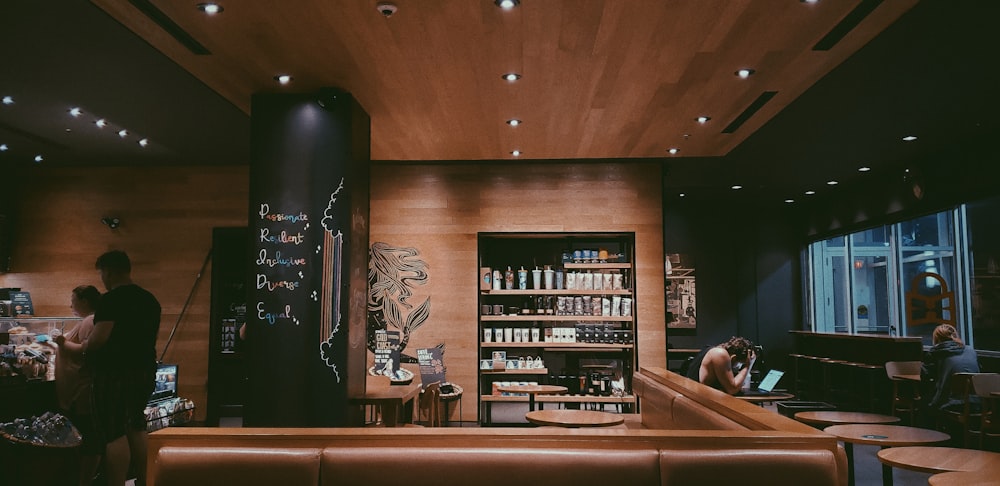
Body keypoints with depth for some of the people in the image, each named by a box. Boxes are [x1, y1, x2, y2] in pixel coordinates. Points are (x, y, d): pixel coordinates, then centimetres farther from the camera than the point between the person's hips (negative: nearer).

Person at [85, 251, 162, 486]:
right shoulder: (150, 300, 10)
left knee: (114, 433, -2)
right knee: (136, 428, 18)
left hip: (115, 373, -8)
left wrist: (86, 348, -2)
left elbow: (99, 338, -21)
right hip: (144, 370, 8)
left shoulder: (111, 300, -15)